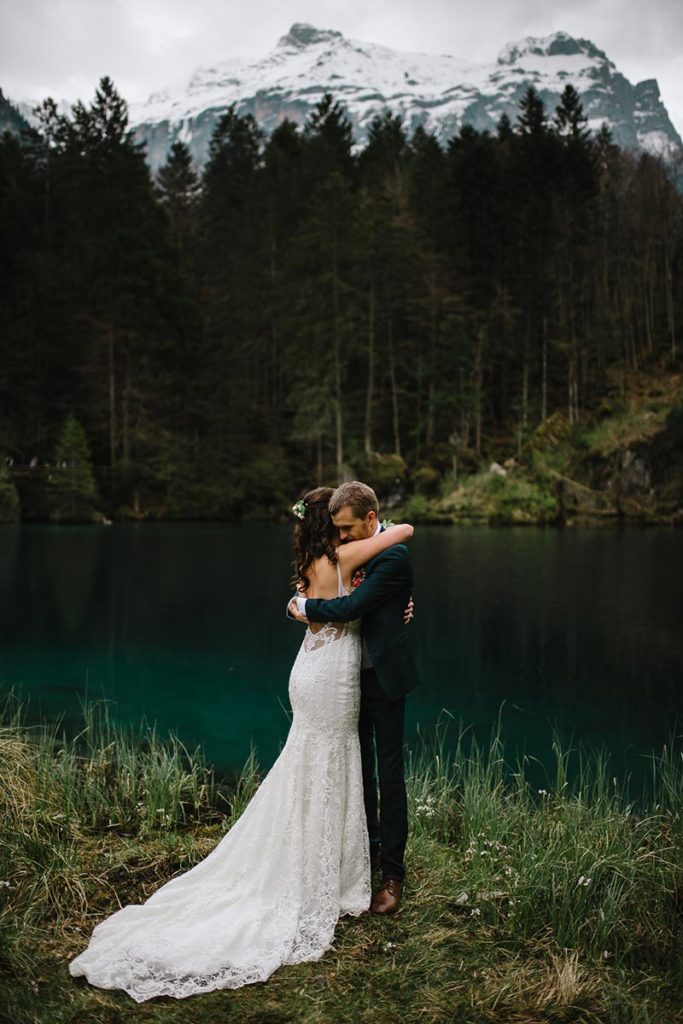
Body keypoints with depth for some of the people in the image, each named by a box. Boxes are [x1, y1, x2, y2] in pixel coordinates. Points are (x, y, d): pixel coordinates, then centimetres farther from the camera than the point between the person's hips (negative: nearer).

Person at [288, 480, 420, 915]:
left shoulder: (393, 556, -19)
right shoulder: (354, 550, 7)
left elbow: (350, 607, -25)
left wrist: (303, 607, -10)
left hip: (384, 675, -8)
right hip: (355, 672, 8)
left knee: (389, 771, 1)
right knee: (360, 764, 17)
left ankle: (393, 871, 11)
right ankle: (369, 846, 34)